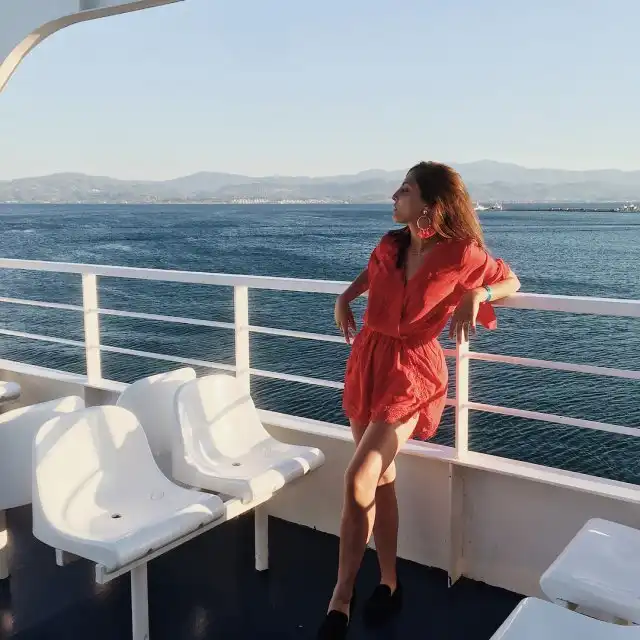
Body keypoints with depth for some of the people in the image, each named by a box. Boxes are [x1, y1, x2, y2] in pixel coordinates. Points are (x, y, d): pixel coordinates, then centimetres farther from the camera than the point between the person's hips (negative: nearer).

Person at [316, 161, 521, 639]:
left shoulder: (461, 253, -12)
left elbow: (511, 282, 4)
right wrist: (344, 299, 9)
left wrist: (475, 296, -15)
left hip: (412, 372, -6)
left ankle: (341, 600, -2)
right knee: (381, 478, 11)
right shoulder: (390, 246, 3)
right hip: (367, 362, 6)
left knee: (359, 479, -18)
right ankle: (389, 583, 27)